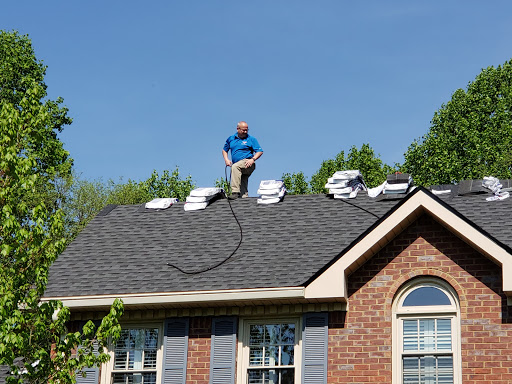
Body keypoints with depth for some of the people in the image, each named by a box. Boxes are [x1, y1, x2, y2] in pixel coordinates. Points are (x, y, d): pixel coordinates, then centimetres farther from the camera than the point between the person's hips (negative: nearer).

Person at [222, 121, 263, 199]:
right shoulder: (231, 139, 17)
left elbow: (260, 151, 1)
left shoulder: (251, 139, 6)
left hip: (248, 164, -6)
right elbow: (224, 150, 27)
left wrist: (253, 159, -16)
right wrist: (226, 159, 7)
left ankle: (235, 192, -44)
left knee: (235, 167, -35)